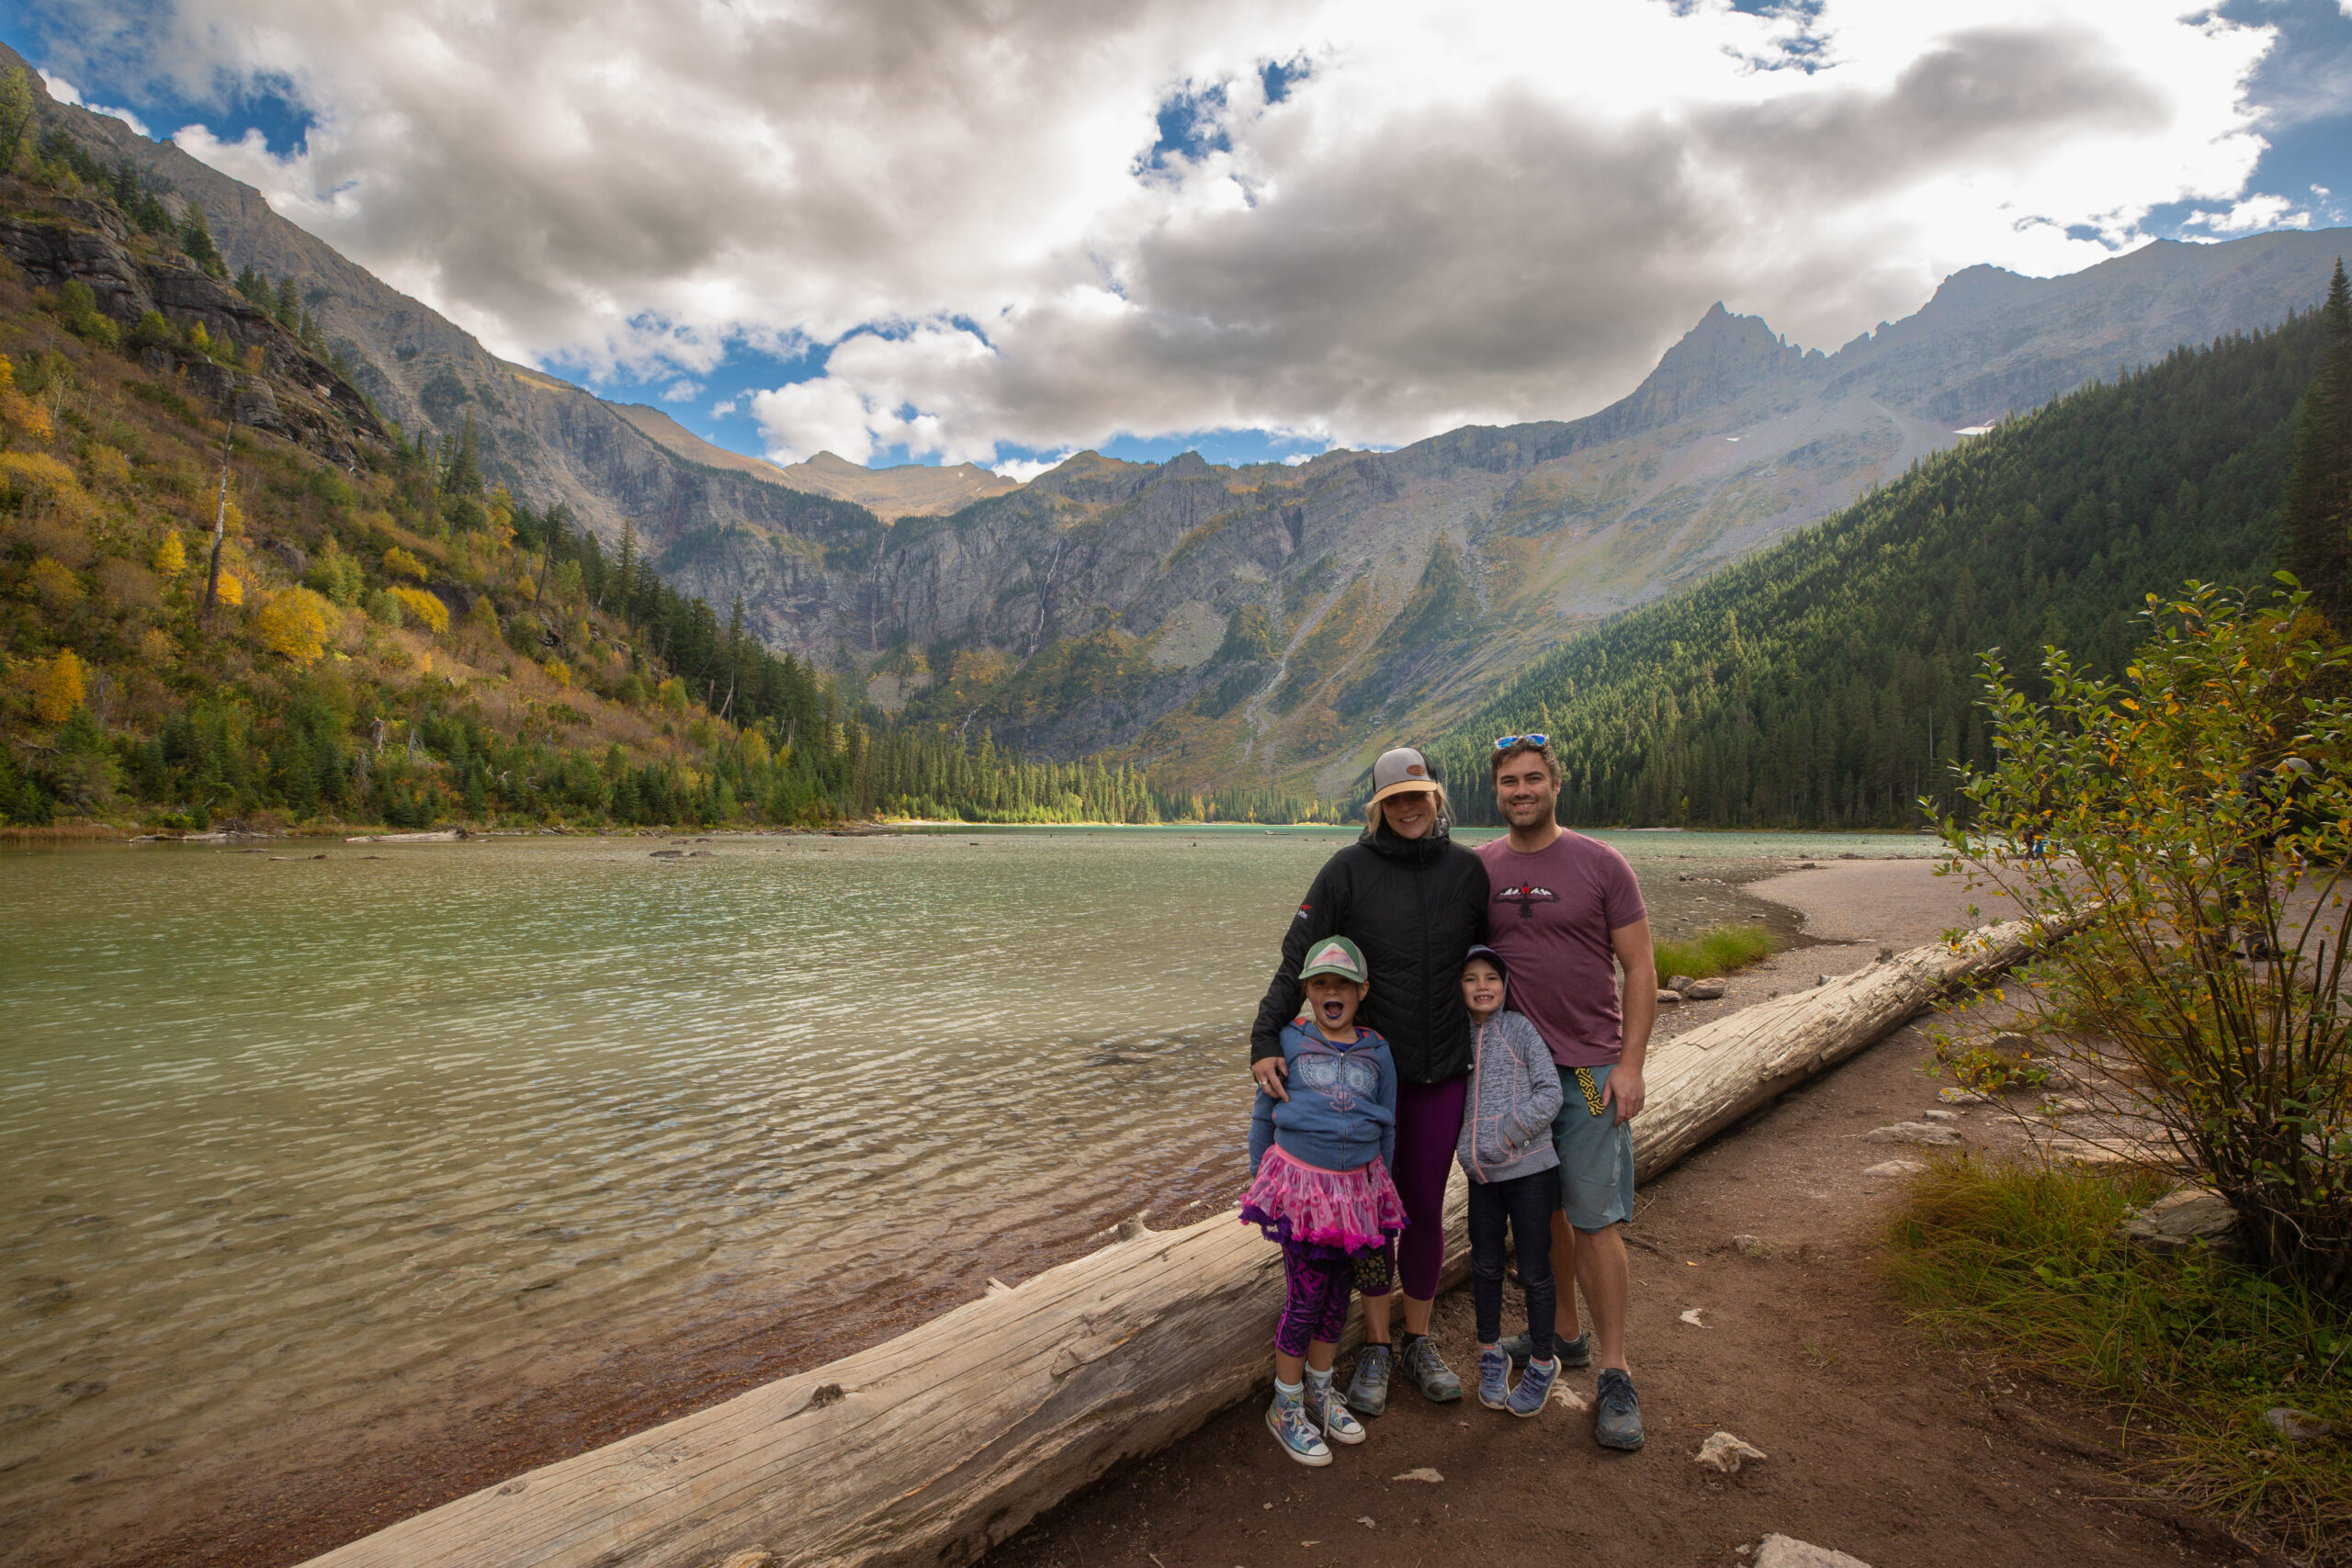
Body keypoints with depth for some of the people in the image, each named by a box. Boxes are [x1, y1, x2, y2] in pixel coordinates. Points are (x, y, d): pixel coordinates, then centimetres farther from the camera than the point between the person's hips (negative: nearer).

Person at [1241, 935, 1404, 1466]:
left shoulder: (1377, 1051, 3)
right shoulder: (1290, 1042, -4)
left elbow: (1388, 1129, 12)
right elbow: (1262, 1117, 5)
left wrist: (1377, 1187, 14)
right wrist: (1261, 1180, 8)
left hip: (1358, 1188, 3)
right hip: (1301, 1181, -3)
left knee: (1337, 1295, 14)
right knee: (1305, 1297, 0)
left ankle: (1319, 1391, 34)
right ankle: (1286, 1407, 18)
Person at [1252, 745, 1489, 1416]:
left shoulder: (1467, 870, 1)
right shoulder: (1348, 871, -8)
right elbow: (1296, 962, -11)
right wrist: (1266, 1041, -21)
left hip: (1442, 1067, 2)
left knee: (1426, 1209, 11)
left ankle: (1419, 1341, 30)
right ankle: (1376, 1347, 25)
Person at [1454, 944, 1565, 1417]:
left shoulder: (1520, 1028, -7)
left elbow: (1549, 1094, -11)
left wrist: (1507, 1135, -17)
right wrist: (1468, 1148, 0)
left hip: (1529, 1168, -4)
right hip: (1480, 1172, 4)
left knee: (1534, 1271, 7)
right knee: (1485, 1266, 14)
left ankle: (1542, 1364, 27)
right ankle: (1490, 1356, 34)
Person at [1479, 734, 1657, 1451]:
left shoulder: (1601, 865, -5)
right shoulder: (1476, 869, 4)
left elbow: (1640, 969, -3)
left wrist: (1630, 1064, -10)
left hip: (1587, 1067, -3)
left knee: (1594, 1219, -2)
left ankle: (1614, 1372, 11)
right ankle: (1564, 1336, 30)